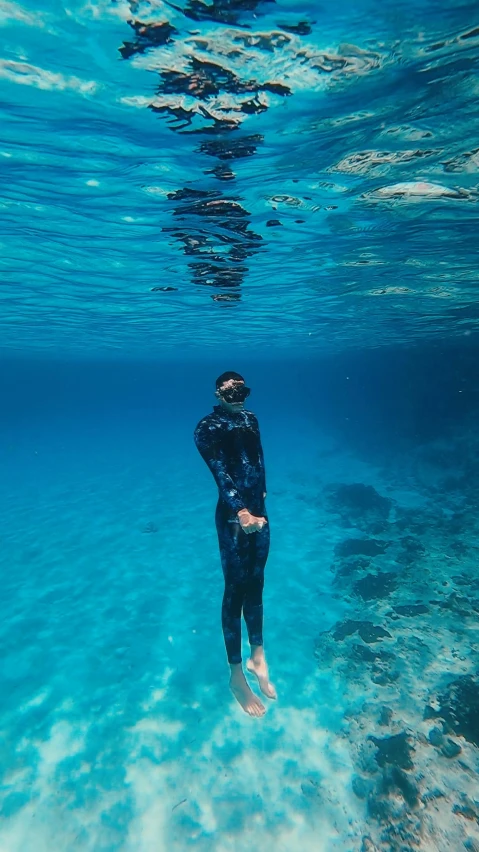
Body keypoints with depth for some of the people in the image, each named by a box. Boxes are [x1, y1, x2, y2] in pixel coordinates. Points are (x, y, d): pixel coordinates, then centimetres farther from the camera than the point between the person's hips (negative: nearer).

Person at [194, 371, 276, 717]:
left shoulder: (251, 419, 7)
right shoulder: (207, 428, -12)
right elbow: (220, 473, -23)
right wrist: (240, 512, -34)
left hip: (258, 512, 6)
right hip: (233, 516, -6)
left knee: (255, 584, 17)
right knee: (235, 590, 6)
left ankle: (258, 657, 36)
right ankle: (237, 673, 23)